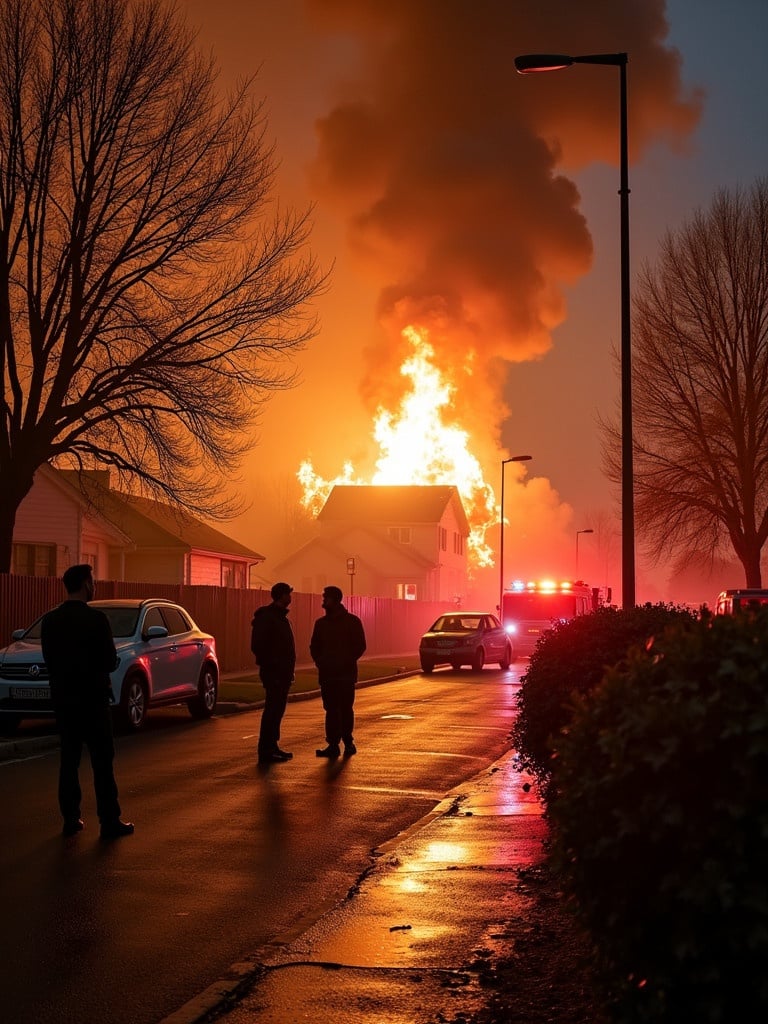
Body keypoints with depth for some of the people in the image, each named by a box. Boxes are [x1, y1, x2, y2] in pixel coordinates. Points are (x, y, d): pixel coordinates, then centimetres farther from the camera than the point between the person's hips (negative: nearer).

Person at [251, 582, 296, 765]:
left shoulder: (279, 616, 17)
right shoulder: (267, 617, -14)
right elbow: (258, 646, -20)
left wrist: (288, 670, 16)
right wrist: (270, 667, -19)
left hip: (282, 672, 10)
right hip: (273, 673, -10)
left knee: (276, 709, 14)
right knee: (272, 710, -8)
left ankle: (272, 747, 21)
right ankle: (266, 752, -5)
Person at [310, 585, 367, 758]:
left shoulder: (352, 621, 0)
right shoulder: (321, 623, 13)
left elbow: (360, 646, -1)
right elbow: (314, 646, 19)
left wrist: (346, 662, -10)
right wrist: (320, 662, 2)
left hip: (346, 674, -4)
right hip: (326, 673, 4)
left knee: (346, 709, -2)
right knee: (331, 709, 1)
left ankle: (348, 742, 6)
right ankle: (333, 744, 3)